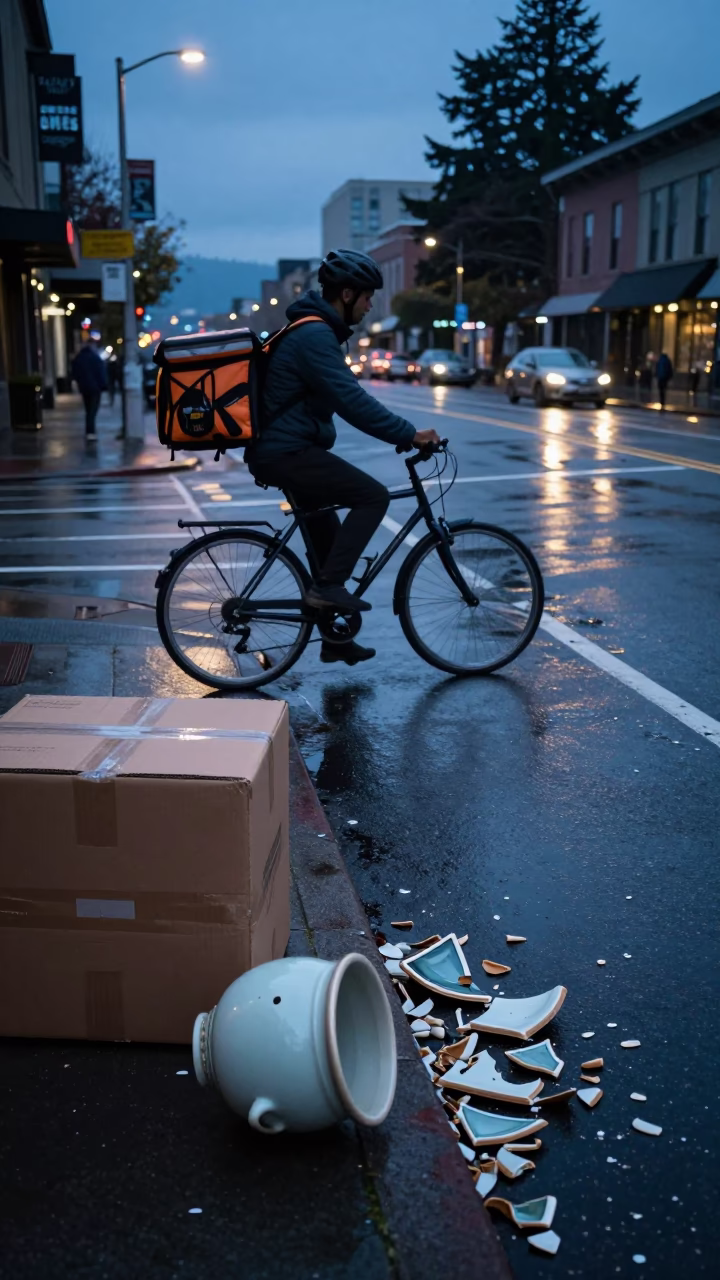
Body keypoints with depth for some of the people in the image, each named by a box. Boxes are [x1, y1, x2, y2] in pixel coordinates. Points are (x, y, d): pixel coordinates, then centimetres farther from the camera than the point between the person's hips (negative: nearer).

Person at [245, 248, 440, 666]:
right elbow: (353, 401, -26)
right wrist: (409, 434, -24)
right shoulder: (314, 336, -18)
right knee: (373, 496, -16)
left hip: (283, 450, 11)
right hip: (287, 454, -11)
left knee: (329, 535, 16)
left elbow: (347, 397, 23)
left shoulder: (317, 330, 16)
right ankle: (328, 585, -12)